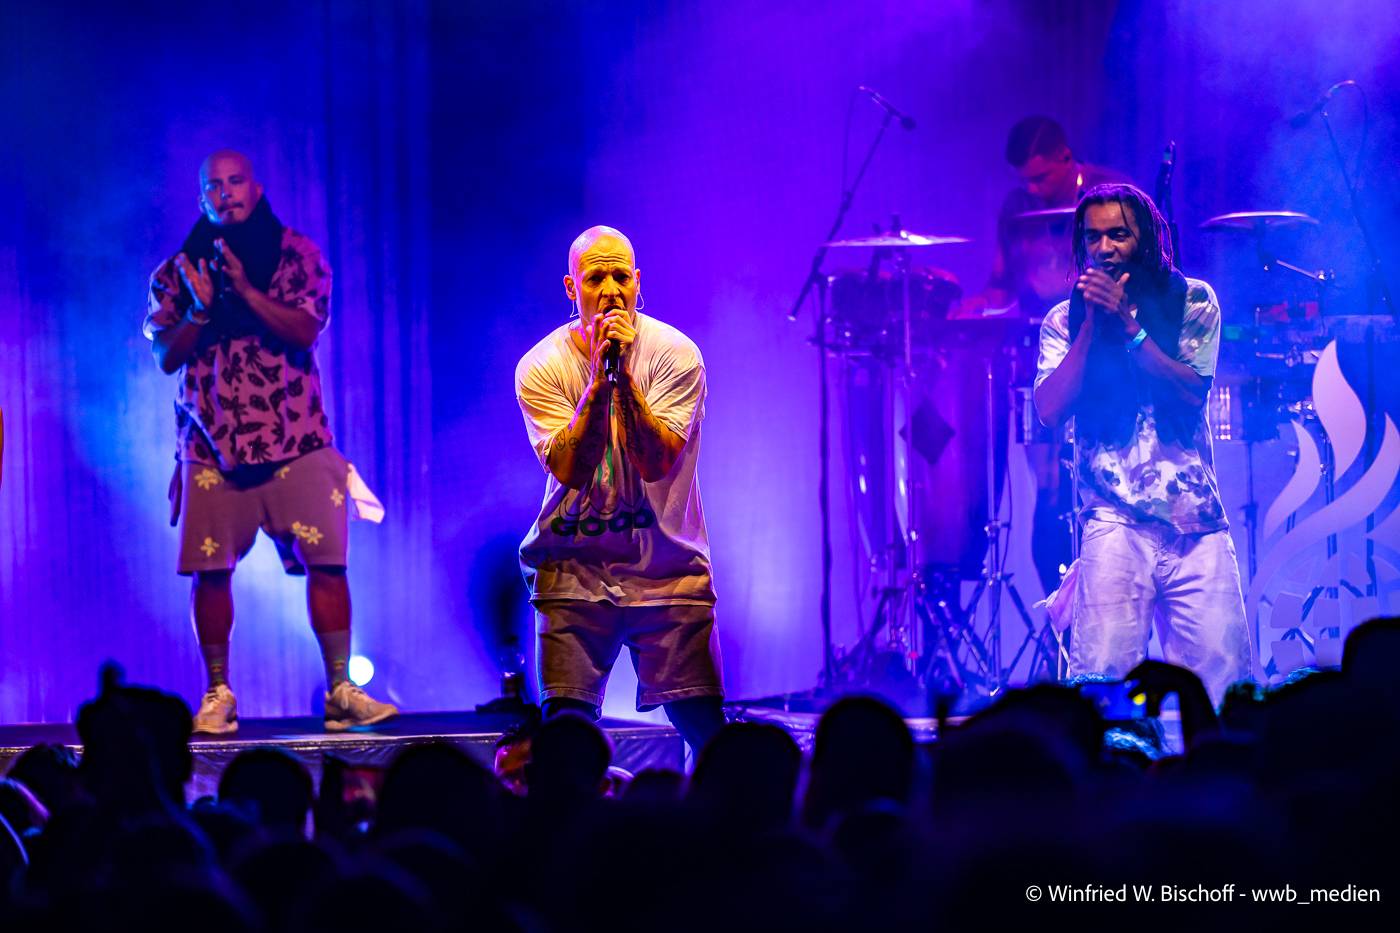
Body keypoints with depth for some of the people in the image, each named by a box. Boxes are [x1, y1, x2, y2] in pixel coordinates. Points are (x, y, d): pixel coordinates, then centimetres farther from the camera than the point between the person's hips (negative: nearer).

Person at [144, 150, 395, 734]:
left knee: (326, 561, -9)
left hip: (295, 439, -1)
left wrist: (244, 288, -18)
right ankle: (217, 696, 7)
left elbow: (304, 330, -8)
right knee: (210, 570, -2)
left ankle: (340, 691, -5)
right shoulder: (179, 269, 10)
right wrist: (200, 310, -14)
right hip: (211, 442, 1)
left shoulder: (298, 254, 5)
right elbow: (167, 356, 3)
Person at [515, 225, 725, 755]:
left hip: (667, 567, 0)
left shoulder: (675, 354, -6)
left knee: (706, 729, -5)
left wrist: (624, 375, -26)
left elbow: (657, 462, -17)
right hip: (573, 571, 0)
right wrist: (598, 379, -24)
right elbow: (571, 470, -16)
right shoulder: (540, 367, -4)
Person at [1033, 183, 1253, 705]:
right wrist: (1092, 323, -8)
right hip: (1116, 524, -1)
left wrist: (1128, 324, -12)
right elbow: (1050, 409, -5)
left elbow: (1193, 390, -6)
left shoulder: (1191, 301, 7)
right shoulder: (1065, 319, 8)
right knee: (1101, 683, -14)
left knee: (1220, 678, -7)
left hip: (1196, 521, 1)